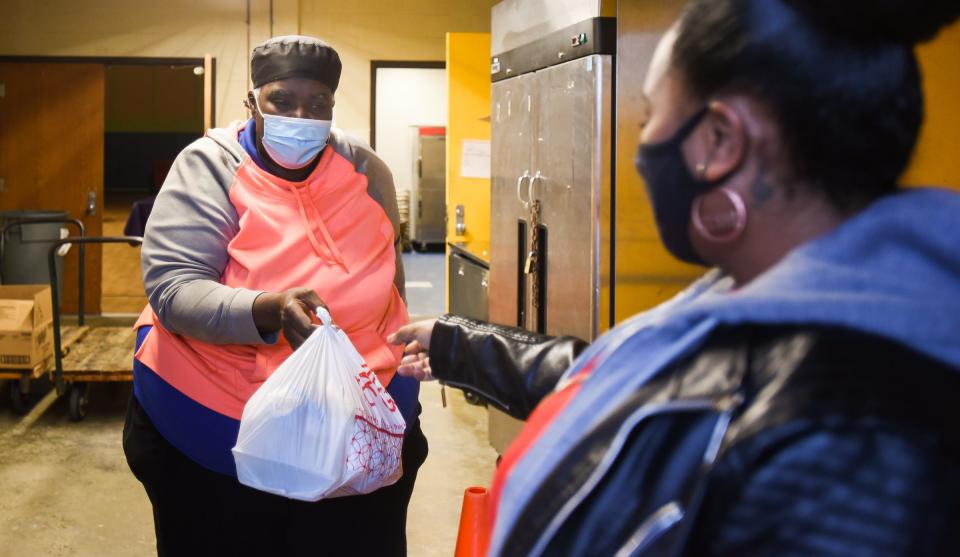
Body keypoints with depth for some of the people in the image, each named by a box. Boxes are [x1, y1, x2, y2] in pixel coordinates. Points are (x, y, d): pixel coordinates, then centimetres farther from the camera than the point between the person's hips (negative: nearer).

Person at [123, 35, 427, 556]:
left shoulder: (365, 172, 0)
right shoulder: (209, 167, -12)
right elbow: (172, 289, -21)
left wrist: (398, 382, 18)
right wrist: (269, 312, -37)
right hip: (214, 433, -2)